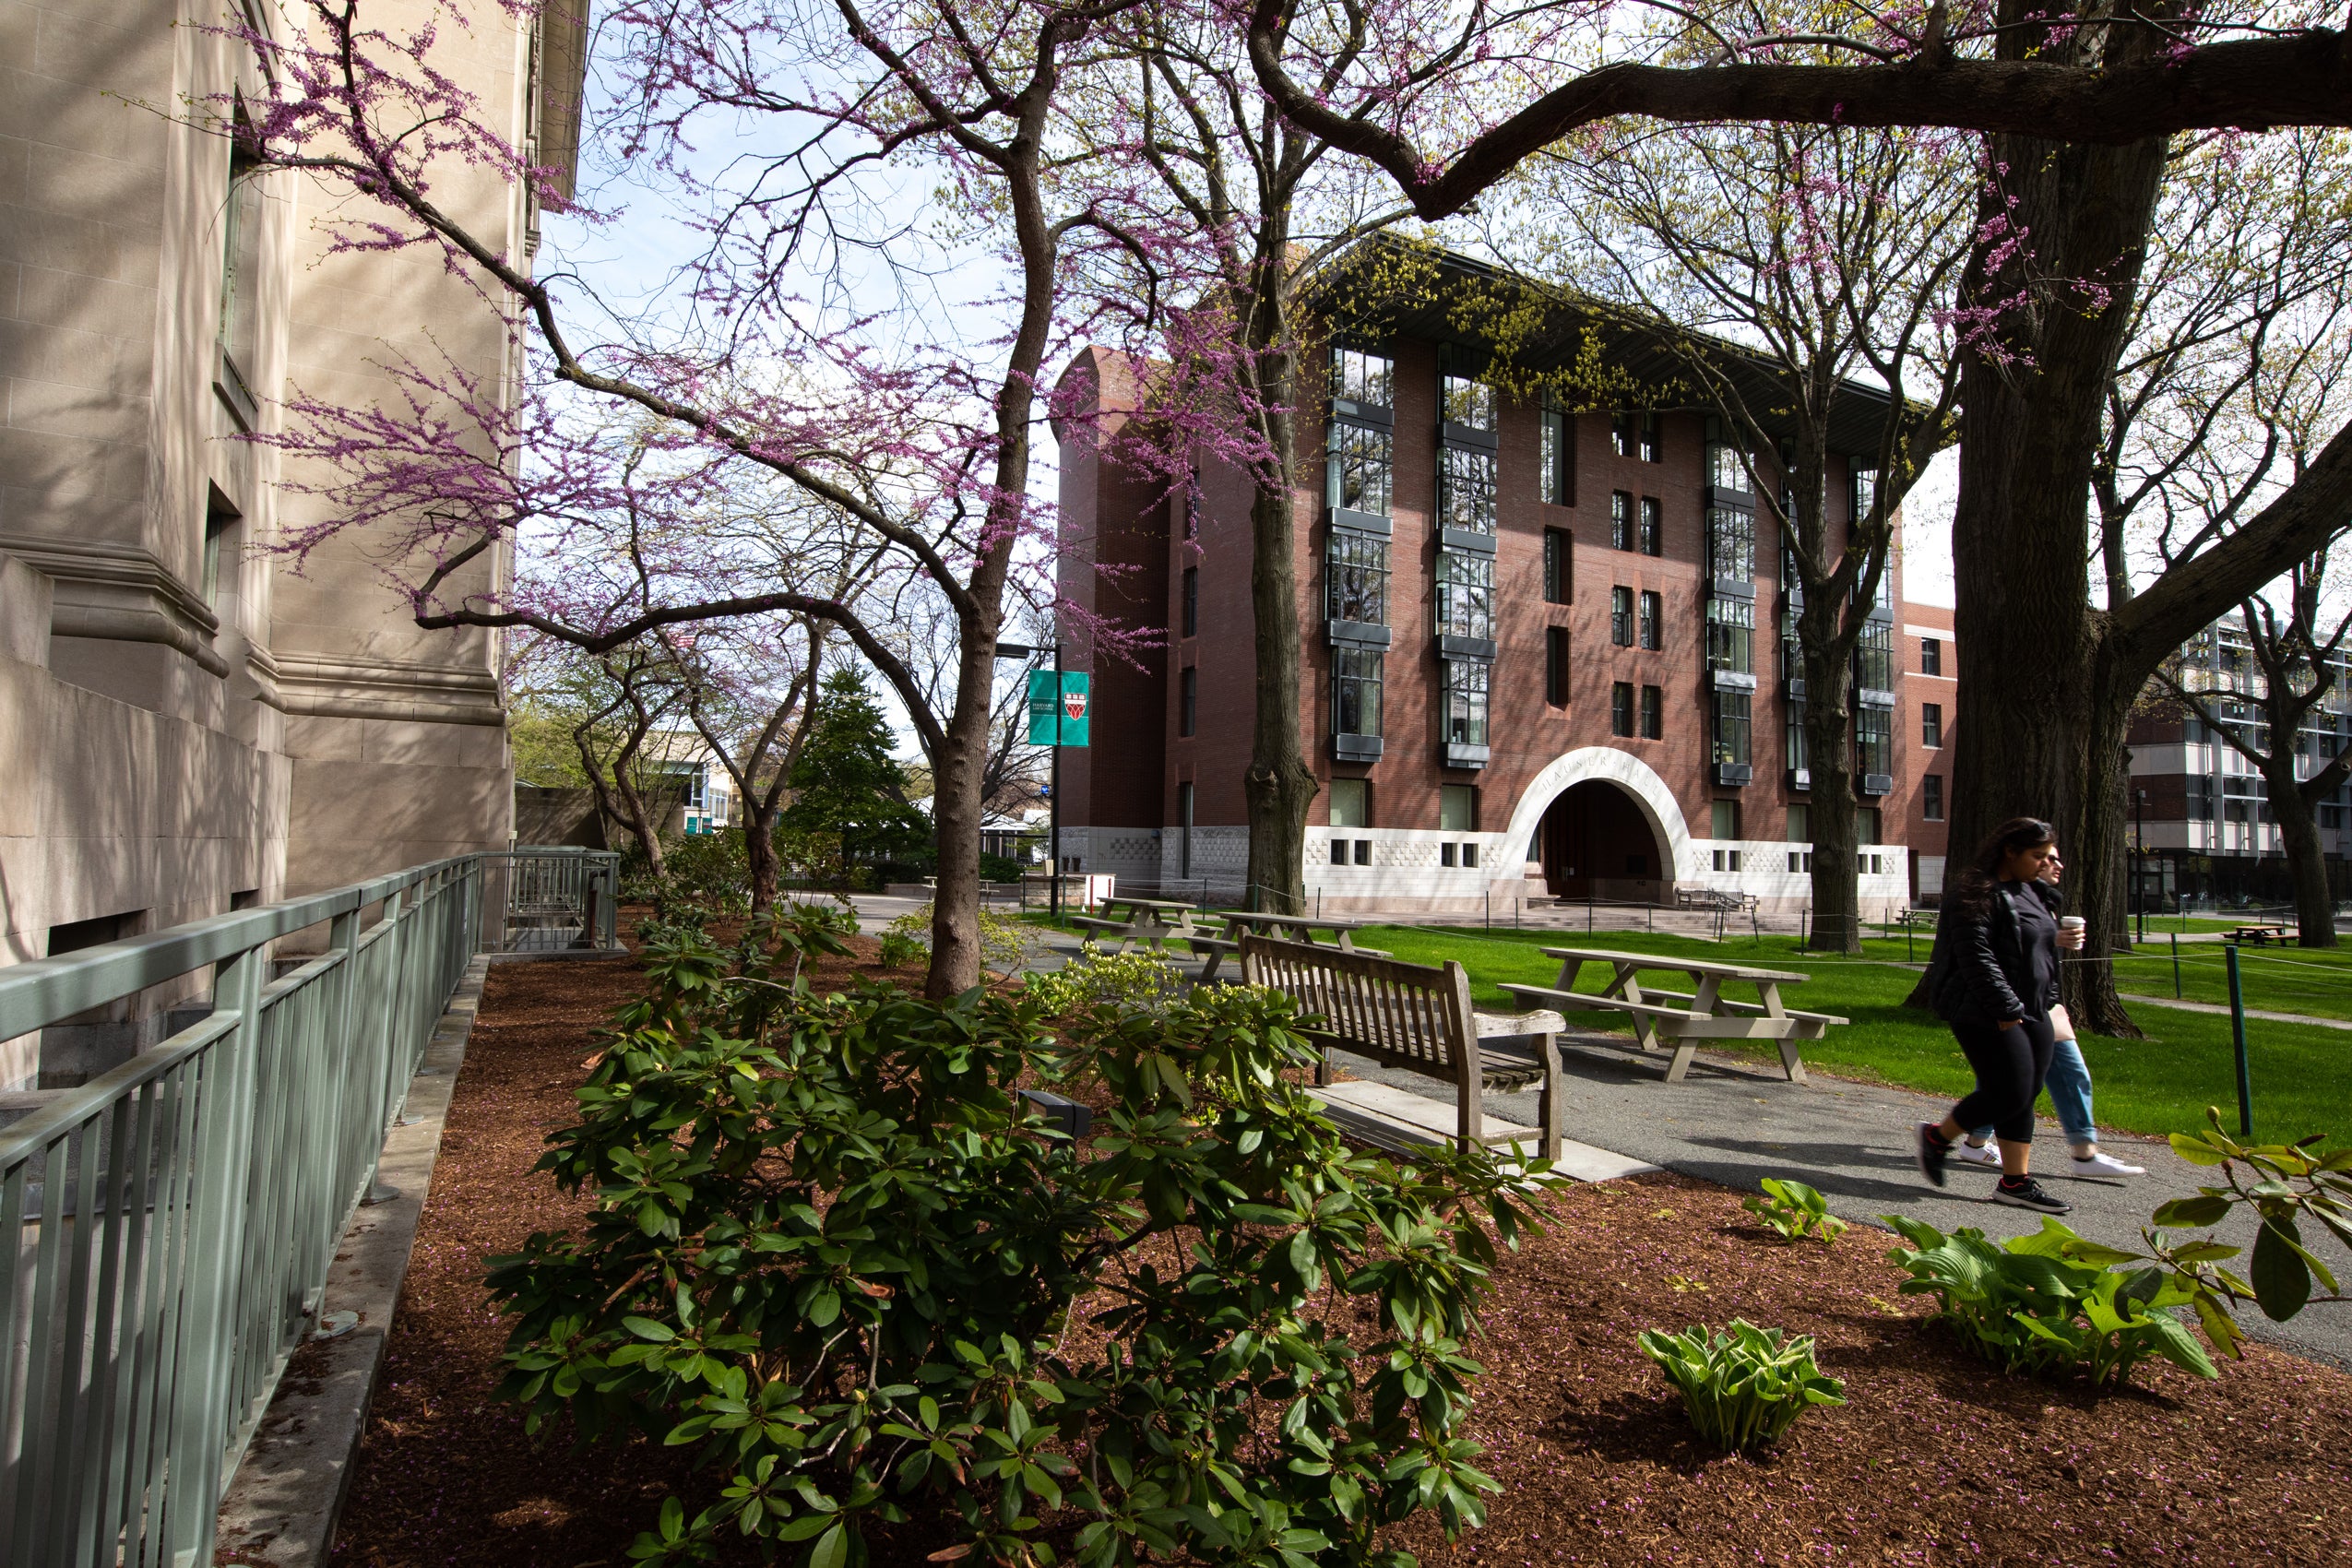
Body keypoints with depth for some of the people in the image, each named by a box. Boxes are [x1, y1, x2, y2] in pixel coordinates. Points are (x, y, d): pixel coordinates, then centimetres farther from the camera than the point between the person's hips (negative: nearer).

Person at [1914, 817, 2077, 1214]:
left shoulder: (2031, 893, 16)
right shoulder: (1978, 894, -14)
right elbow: (1977, 958, -21)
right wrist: (2006, 1009, -21)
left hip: (2031, 1012, 9)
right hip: (1987, 1014, -9)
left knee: (2024, 1097, 7)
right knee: (2009, 1094, -10)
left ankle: (2016, 1182, 13)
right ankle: (1937, 1136, 11)